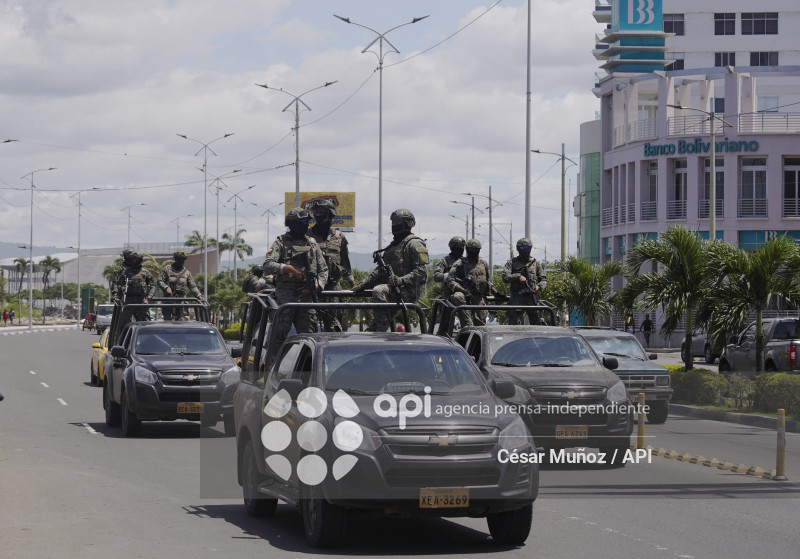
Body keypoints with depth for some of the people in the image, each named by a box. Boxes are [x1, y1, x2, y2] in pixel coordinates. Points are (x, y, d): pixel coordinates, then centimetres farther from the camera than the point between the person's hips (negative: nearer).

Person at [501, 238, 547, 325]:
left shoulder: (536, 263, 15)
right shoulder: (512, 262, 10)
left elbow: (544, 279, 14)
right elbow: (505, 277, -3)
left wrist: (539, 286, -8)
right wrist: (518, 277, -17)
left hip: (532, 297, 2)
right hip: (517, 297, -2)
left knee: (536, 323, 3)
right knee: (515, 323, -9)